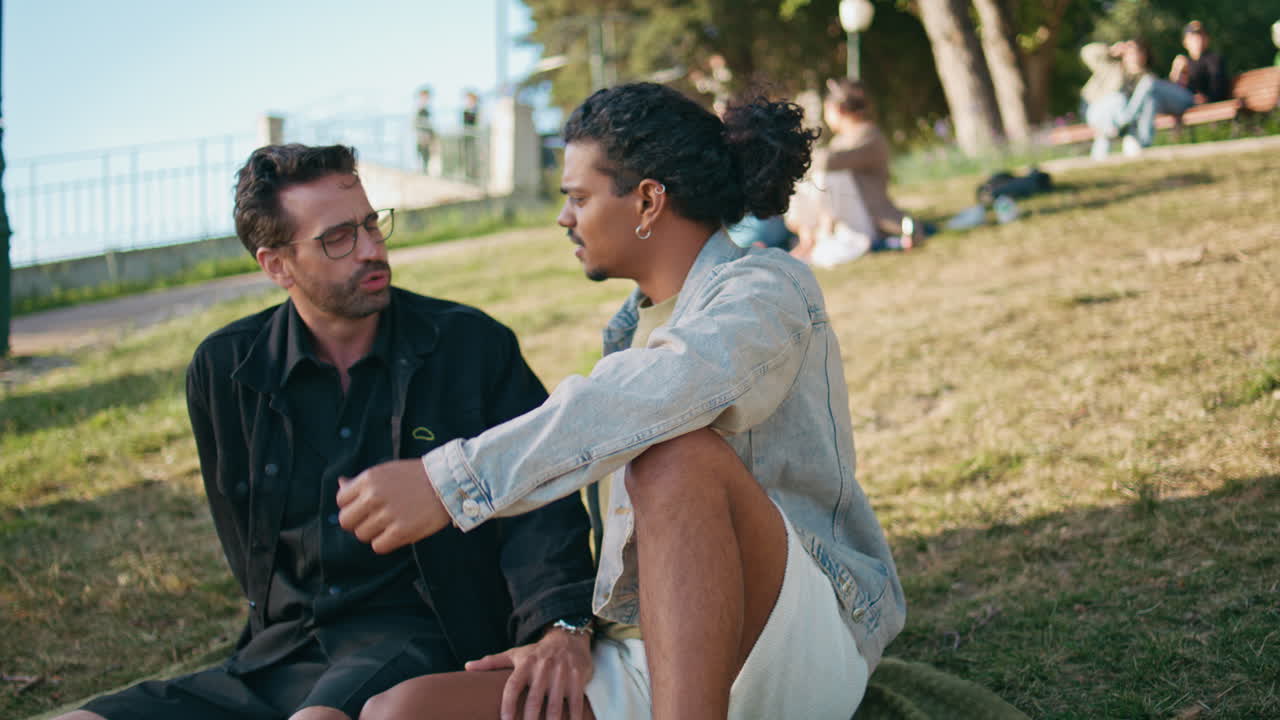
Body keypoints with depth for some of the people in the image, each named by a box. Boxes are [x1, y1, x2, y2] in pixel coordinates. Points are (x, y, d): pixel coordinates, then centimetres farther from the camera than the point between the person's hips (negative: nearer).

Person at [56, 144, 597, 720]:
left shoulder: (473, 345, 2)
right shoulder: (223, 370, 9)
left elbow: (538, 501, -7)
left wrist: (562, 625, -26)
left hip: (413, 643, -4)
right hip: (277, 658, 5)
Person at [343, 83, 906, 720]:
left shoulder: (768, 288, -7)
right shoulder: (635, 321, 21)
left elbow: (667, 390, -30)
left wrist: (453, 481, -37)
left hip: (803, 641, -7)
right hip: (649, 662, 8)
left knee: (680, 454, -37)